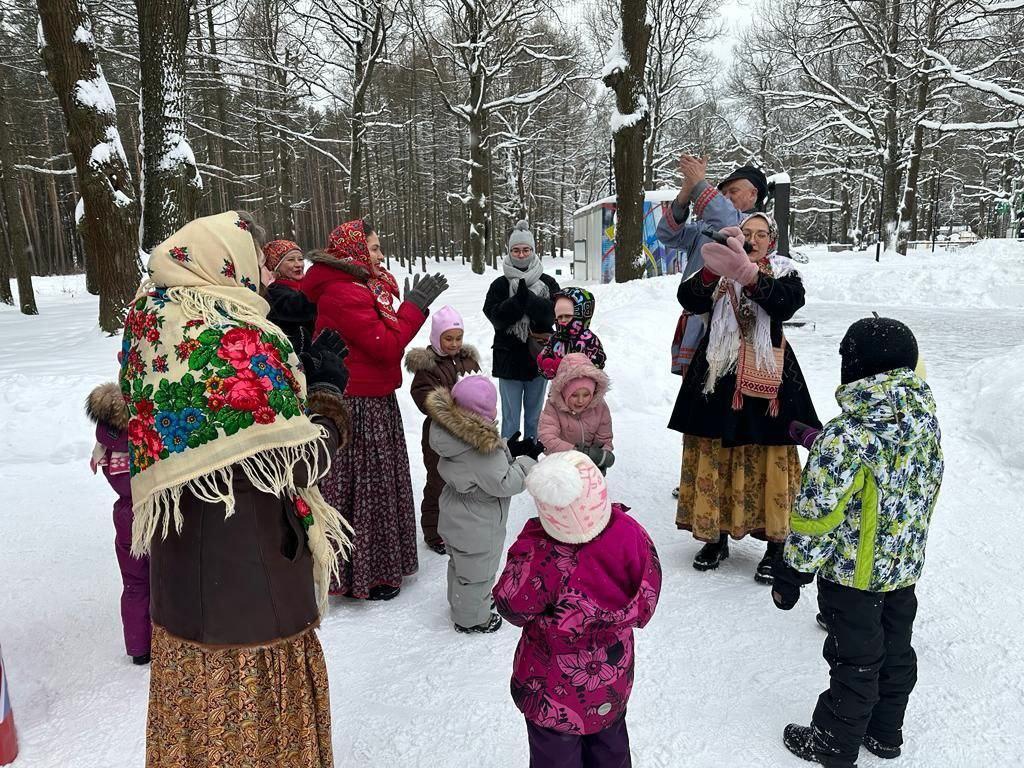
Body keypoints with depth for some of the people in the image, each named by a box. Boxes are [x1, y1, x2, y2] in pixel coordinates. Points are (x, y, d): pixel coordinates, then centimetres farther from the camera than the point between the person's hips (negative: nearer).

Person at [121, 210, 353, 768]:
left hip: (177, 558, 7)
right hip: (248, 568, -7)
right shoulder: (240, 340, -23)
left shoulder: (152, 326, 0)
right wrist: (328, 391, -6)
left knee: (195, 688, 26)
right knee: (254, 701, 14)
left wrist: (300, 374, 6)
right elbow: (302, 461, -22)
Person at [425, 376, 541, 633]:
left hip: (456, 516, 9)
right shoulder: (481, 447, -36)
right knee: (477, 571, 15)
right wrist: (528, 459, -15)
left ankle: (461, 603, 54)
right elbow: (503, 483, -27)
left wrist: (509, 449, -6)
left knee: (460, 562, 30)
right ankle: (472, 618, 37)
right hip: (477, 527, -9)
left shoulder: (454, 429, -9)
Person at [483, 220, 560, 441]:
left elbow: (553, 313, -11)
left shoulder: (548, 283, 4)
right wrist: (518, 300, -23)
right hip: (509, 359, -1)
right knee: (511, 417, 1)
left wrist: (528, 298, -23)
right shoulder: (500, 285, 2)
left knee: (534, 416, 15)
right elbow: (495, 317, -10)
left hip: (538, 357, 2)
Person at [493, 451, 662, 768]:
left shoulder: (541, 558, -39)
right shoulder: (631, 533, -24)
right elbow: (648, 595, -7)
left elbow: (511, 607, -19)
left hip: (557, 694, -4)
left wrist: (528, 540, -18)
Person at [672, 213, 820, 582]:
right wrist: (712, 269, -30)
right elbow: (689, 300, -11)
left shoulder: (785, 274, 6)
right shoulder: (716, 273, 10)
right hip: (718, 377, 2)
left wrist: (747, 273, -33)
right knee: (712, 459, 5)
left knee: (769, 462, -1)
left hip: (766, 380, -1)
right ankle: (716, 537, 21)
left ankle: (776, 545, 13)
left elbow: (786, 303, -17)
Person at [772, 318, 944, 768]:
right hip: (906, 566, 7)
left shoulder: (846, 437, -29)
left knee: (854, 661, 8)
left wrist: (791, 574, -13)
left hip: (854, 573, -7)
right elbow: (930, 485, 9)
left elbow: (818, 516, -25)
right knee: (896, 651, 22)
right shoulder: (925, 418, -4)